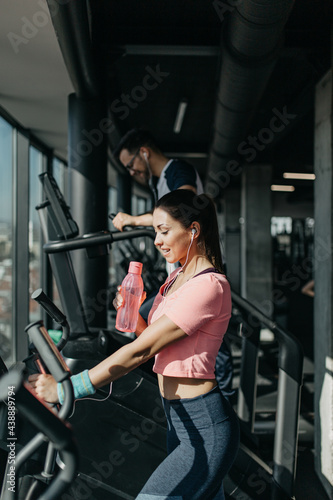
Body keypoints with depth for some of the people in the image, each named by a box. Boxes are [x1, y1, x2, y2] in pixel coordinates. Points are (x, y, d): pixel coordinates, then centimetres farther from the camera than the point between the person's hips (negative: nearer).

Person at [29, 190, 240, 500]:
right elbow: (153, 339, 12)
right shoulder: (177, 278, 12)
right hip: (179, 422, 9)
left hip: (205, 428, -9)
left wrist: (66, 388, -24)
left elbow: (142, 351, -24)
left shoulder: (209, 285, -19)